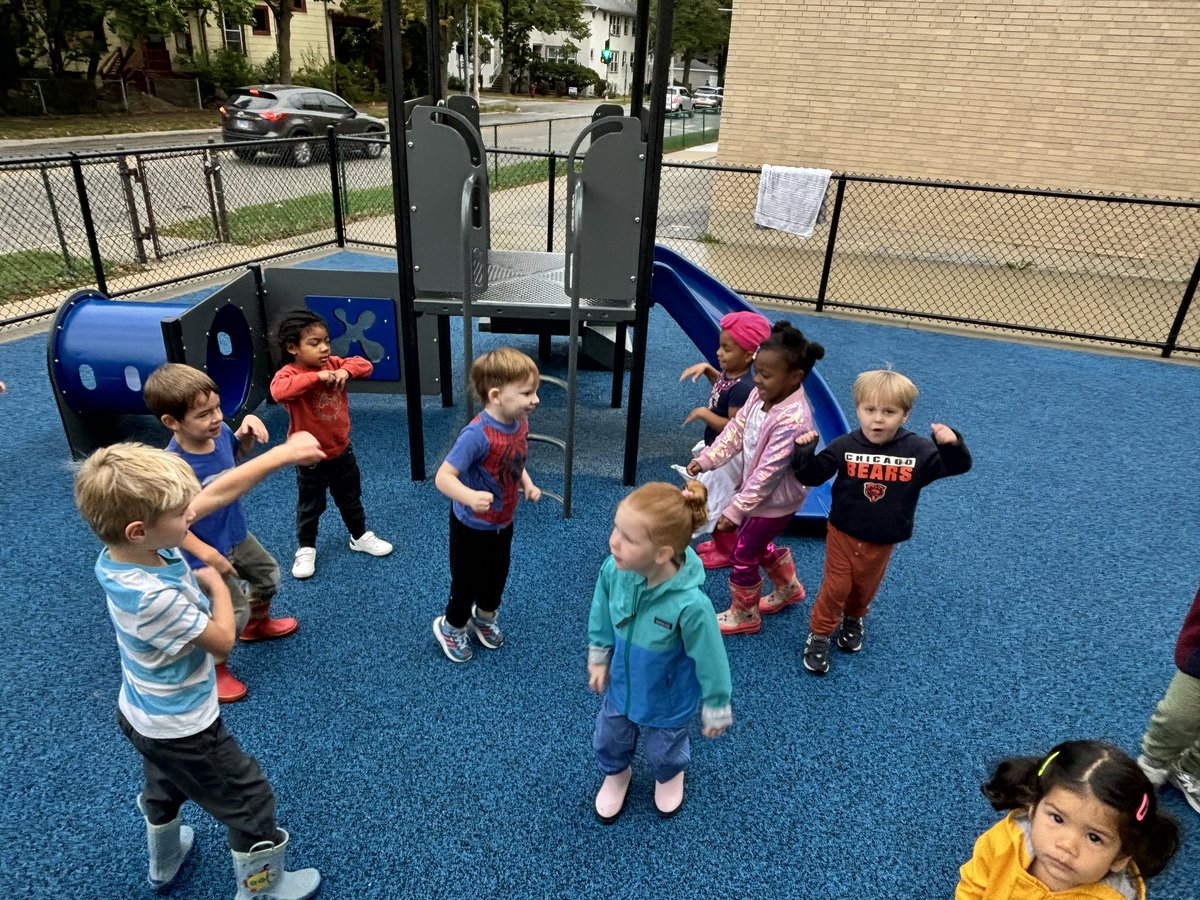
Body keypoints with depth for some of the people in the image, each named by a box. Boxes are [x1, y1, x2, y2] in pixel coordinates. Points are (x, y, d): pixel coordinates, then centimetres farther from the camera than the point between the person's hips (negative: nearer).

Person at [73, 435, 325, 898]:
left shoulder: (132, 542, -19)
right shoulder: (153, 597, -41)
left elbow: (218, 492, -14)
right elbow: (222, 640, -23)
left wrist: (280, 454, -17)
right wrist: (217, 585, -9)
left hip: (142, 714, 9)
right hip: (182, 728, -8)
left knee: (165, 788, 36)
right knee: (251, 802, 13)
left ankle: (163, 862, 62)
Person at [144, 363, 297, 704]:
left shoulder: (218, 431, -16)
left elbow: (238, 453, 8)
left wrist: (248, 429, -12)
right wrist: (207, 555, -28)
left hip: (237, 535, 8)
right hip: (208, 552, -8)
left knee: (268, 575, 28)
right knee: (232, 614, 4)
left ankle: (258, 624, 58)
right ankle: (213, 670, 32)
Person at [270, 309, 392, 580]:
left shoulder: (333, 364, -5)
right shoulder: (289, 374, -23)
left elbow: (364, 365, -4)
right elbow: (278, 391, -43)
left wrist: (346, 370, -24)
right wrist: (317, 376, -42)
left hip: (341, 449, 5)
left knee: (351, 498, 22)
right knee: (310, 506, 14)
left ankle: (360, 536, 42)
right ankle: (306, 548, 33)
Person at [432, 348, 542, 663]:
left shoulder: (520, 423, -11)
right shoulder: (477, 434, -35)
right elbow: (443, 477, -36)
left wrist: (527, 483, -5)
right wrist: (470, 497, -53)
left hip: (503, 522, 7)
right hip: (472, 526, -7)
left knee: (498, 574, 27)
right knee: (467, 580, 15)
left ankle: (485, 617, 56)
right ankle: (451, 627, 45)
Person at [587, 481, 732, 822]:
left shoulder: (690, 604, -43)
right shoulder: (613, 569, -30)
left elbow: (711, 662, -24)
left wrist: (715, 711, -9)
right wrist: (598, 658, 6)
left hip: (668, 702, -3)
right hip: (621, 686, 3)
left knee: (662, 752, 28)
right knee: (609, 742, 29)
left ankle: (669, 777, 65)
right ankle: (616, 775, 64)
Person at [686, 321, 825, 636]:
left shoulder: (792, 420, -34)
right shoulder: (760, 395, -10)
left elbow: (768, 473, -31)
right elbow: (736, 430, 1)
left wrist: (736, 510, -27)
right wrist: (706, 460, -7)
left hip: (774, 500, -8)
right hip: (757, 490, 8)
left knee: (743, 556, 6)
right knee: (761, 544, 28)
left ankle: (744, 616, 30)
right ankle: (789, 589, 54)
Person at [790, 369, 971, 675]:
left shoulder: (918, 451, -16)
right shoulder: (844, 446, -17)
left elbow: (957, 466, -12)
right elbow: (811, 476, -11)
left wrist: (952, 444, -33)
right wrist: (804, 452, -31)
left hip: (882, 541, 2)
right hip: (843, 534, -2)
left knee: (865, 587, 23)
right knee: (836, 586, 7)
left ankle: (853, 619, 53)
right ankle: (819, 635, 29)